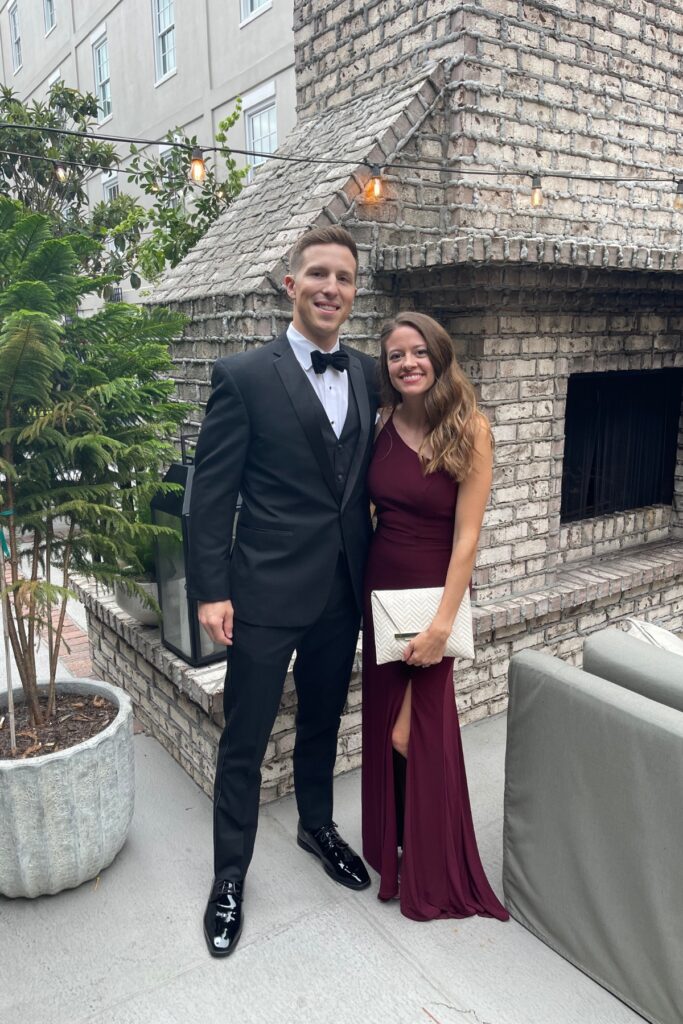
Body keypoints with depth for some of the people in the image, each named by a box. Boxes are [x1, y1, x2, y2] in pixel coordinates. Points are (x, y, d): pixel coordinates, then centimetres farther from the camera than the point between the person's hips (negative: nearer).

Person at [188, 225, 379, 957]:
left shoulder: (367, 375, 6)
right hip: (266, 593, -5)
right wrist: (211, 590, -13)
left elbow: (368, 478, 10)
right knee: (245, 740, 9)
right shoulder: (244, 376, -10)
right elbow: (211, 492, -10)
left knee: (322, 722, 23)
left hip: (343, 592, 5)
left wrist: (371, 571, 8)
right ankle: (230, 876, 31)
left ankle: (317, 827, 48)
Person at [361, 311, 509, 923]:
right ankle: (393, 845, 41)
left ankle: (433, 872, 32)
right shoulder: (380, 426, -1)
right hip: (381, 587, 4)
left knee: (422, 727, 7)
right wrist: (362, 588, 0)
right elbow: (365, 509, 6)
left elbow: (467, 534, -15)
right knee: (386, 723, 15)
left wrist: (443, 623, -17)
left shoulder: (470, 429, -13)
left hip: (434, 590, -4)